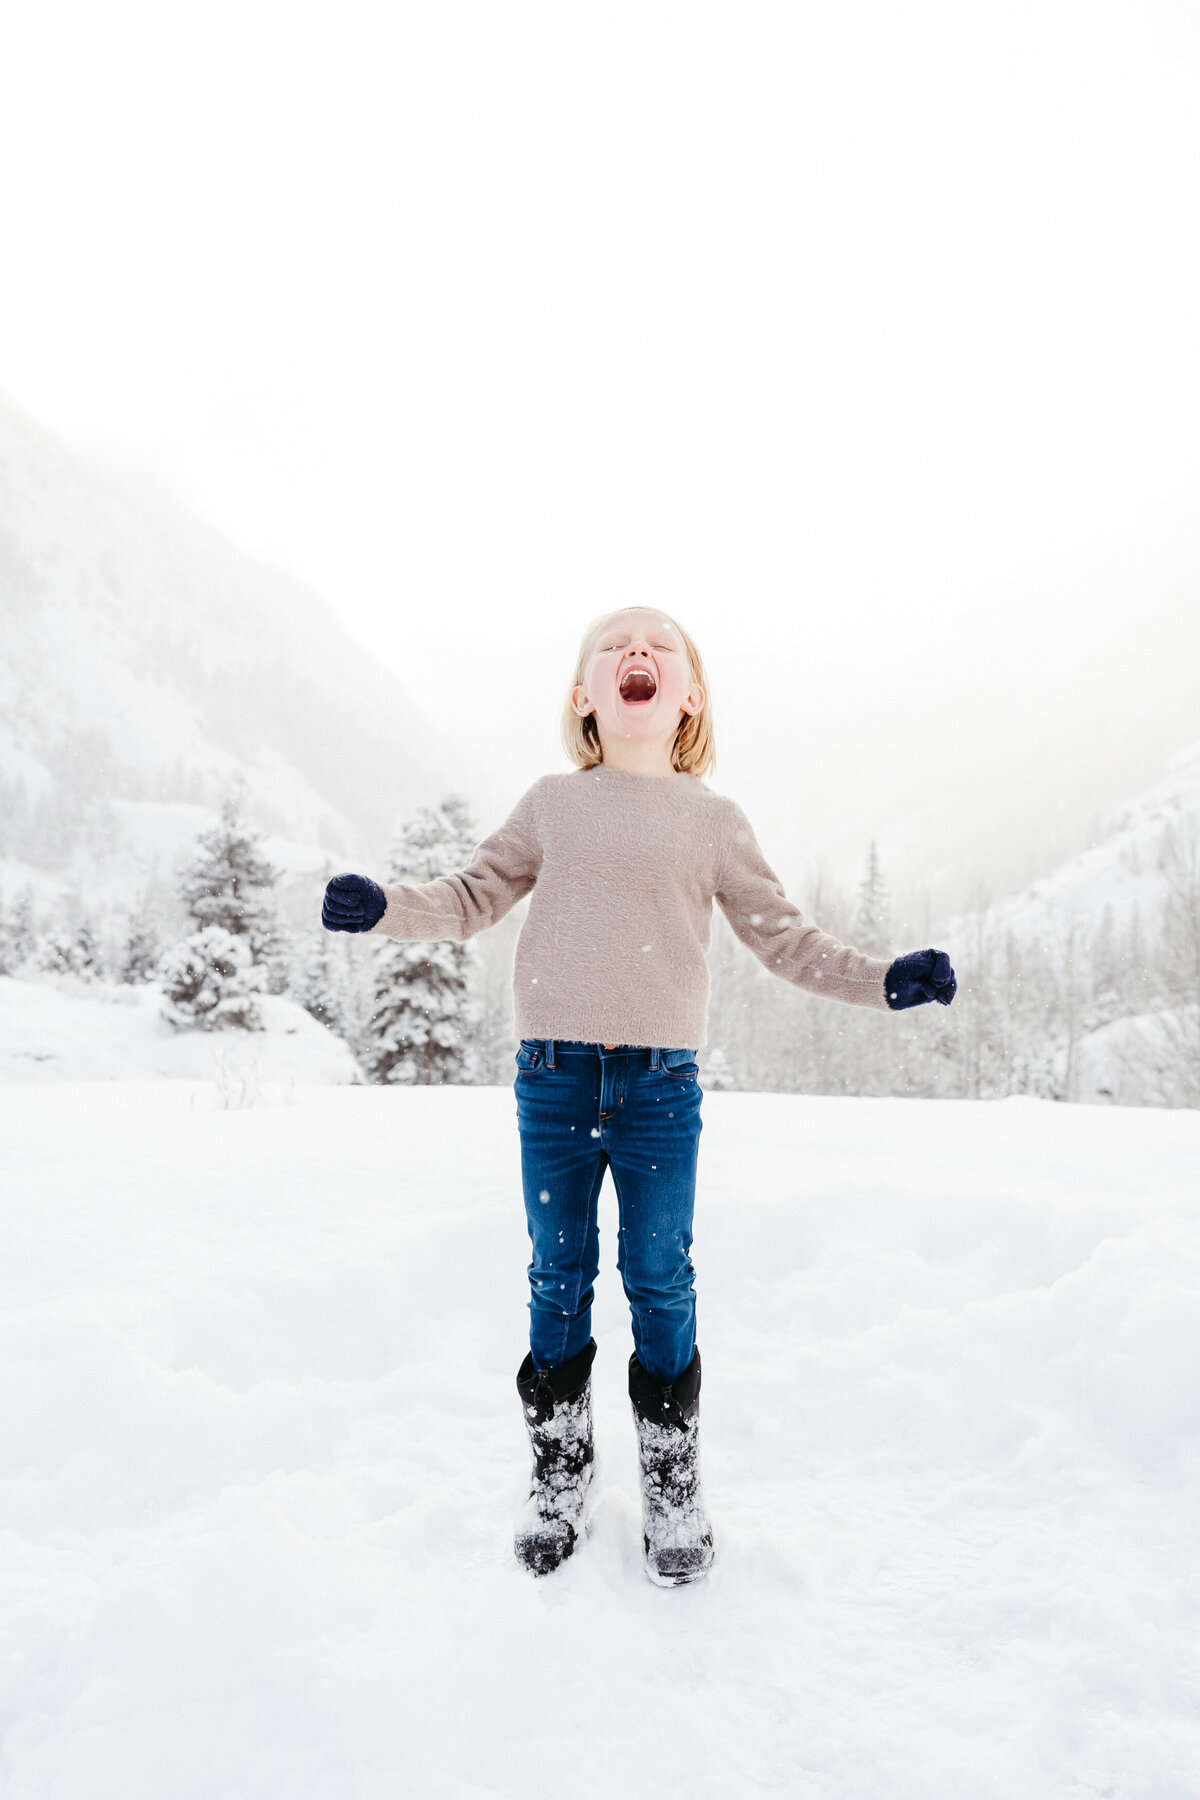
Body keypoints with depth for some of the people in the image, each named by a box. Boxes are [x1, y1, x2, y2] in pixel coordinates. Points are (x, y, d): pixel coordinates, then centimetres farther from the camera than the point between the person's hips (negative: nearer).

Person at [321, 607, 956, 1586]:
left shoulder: (713, 819, 6)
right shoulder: (551, 805, 8)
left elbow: (782, 934, 8)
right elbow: (474, 897, 11)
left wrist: (881, 979, -1)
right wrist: (386, 906, -3)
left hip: (661, 1080, -1)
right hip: (554, 1073, 1)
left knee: (659, 1278, 6)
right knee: (559, 1276, 10)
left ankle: (674, 1485, 25)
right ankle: (560, 1472, 27)